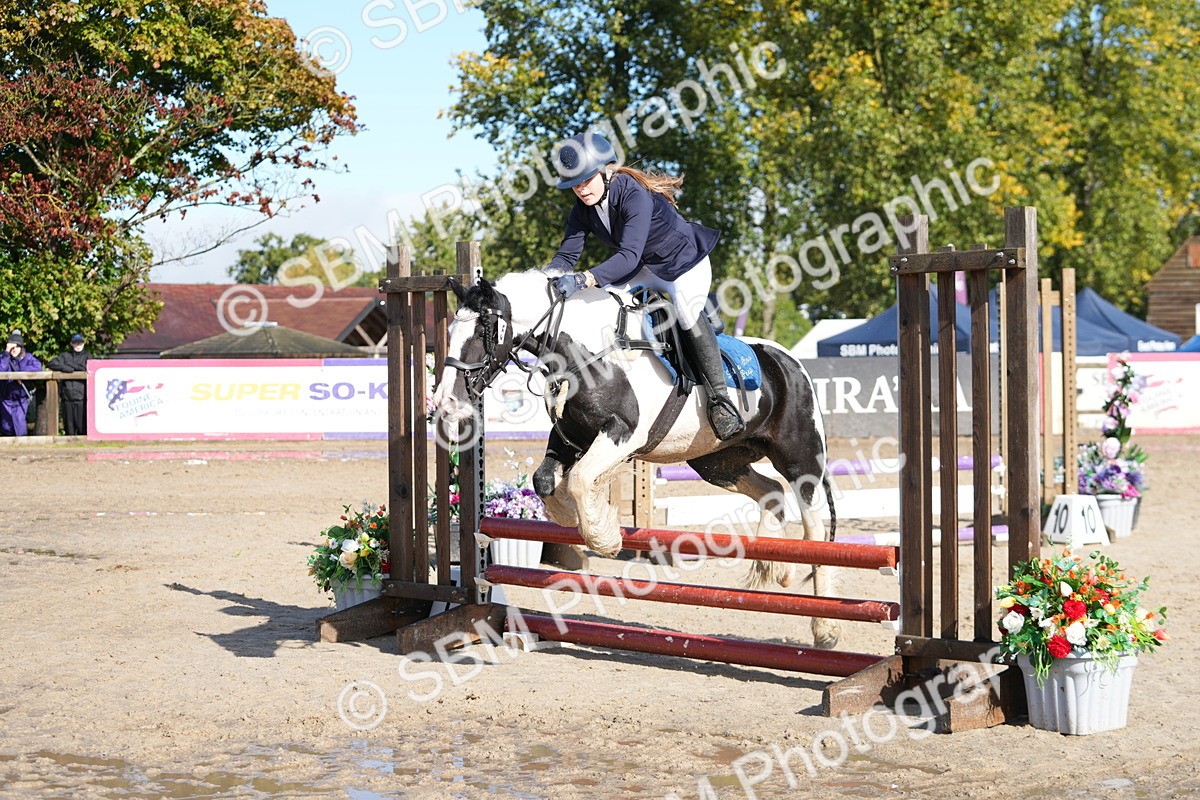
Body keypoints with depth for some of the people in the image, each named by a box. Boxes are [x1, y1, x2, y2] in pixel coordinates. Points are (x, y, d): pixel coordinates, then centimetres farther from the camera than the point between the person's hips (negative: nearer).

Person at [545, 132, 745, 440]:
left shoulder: (635, 196, -33)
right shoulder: (582, 210, -9)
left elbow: (629, 255, -45)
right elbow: (567, 254, -11)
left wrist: (582, 279, -57)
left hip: (685, 263, -8)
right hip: (644, 270, 8)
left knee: (686, 310, -32)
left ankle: (719, 398, -27)